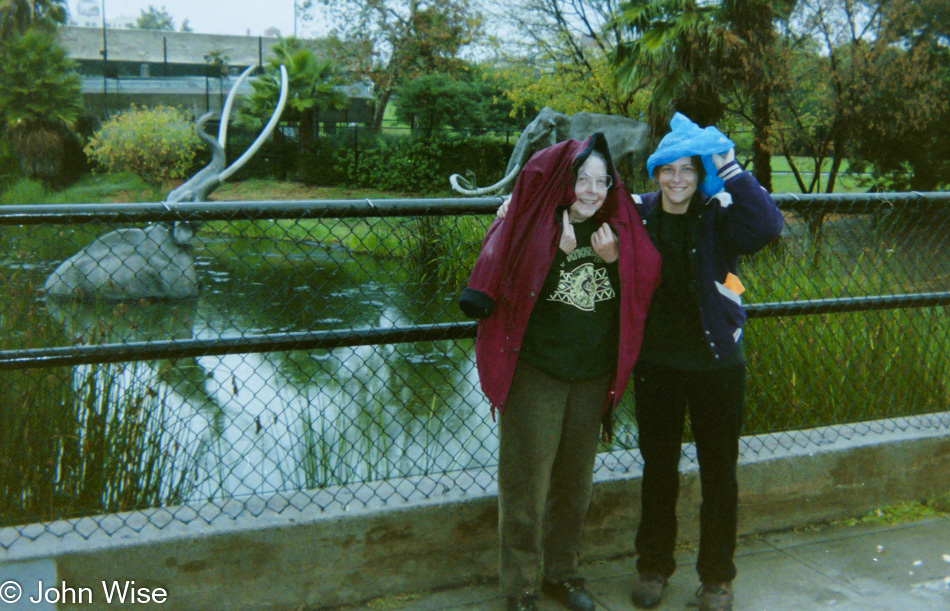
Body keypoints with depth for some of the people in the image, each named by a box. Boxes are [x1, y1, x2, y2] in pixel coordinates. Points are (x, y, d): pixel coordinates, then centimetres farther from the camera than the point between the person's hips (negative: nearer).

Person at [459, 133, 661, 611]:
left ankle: (561, 572, 36)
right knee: (526, 484, 4)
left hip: (593, 378, 4)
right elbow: (510, 299, -19)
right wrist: (558, 253, -26)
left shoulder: (618, 229, 1)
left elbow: (643, 297, 1)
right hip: (536, 376, -4)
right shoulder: (530, 226, -11)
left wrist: (614, 261, -15)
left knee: (575, 483, 17)